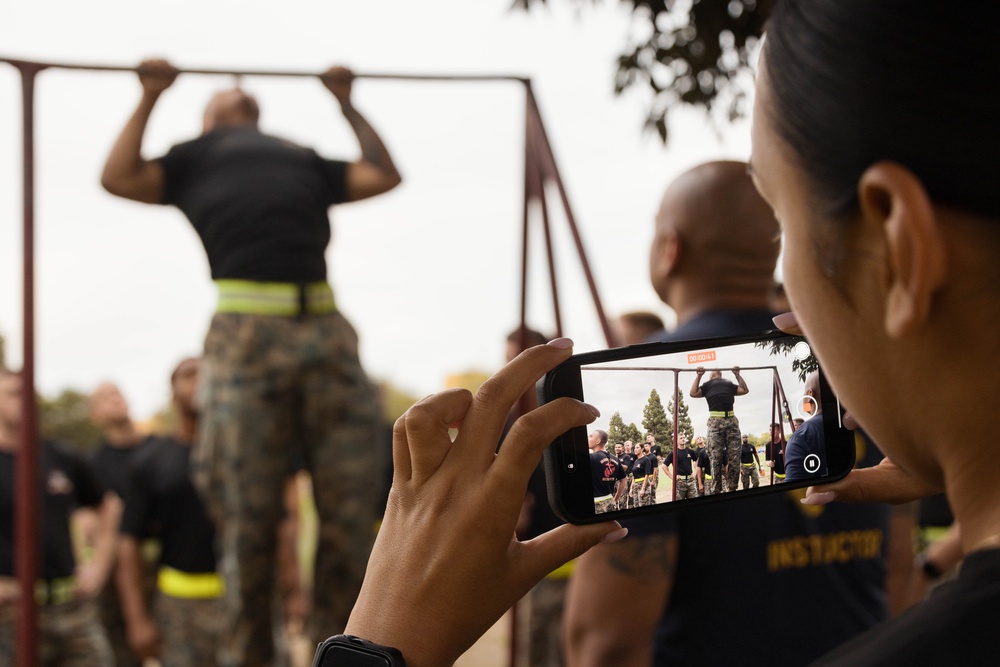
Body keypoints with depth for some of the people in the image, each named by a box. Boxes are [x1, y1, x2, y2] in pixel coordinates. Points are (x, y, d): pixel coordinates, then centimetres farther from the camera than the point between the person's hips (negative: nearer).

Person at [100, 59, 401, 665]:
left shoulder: (304, 159, 34)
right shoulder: (194, 160, 25)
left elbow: (384, 176, 33)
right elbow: (119, 178, 12)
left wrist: (346, 103, 37)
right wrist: (150, 98, 18)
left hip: (327, 332, 3)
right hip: (246, 335, -3)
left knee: (351, 513, -1)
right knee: (249, 518, -3)